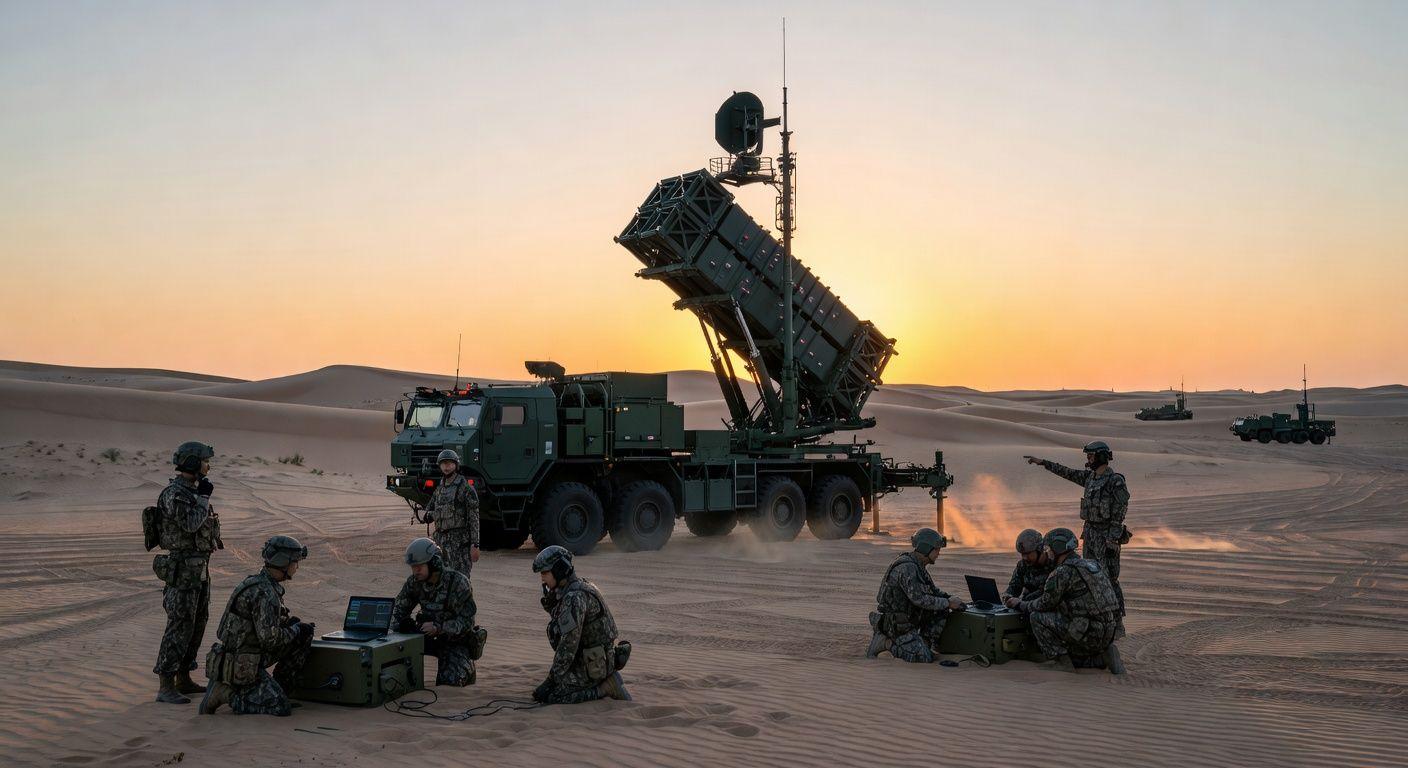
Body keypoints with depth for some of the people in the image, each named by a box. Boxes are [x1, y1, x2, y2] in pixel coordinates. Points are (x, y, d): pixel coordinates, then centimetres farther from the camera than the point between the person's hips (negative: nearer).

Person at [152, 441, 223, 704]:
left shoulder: (191, 492, 14)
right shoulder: (174, 493, -17)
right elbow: (191, 524, -28)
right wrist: (204, 497, -15)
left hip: (199, 568, 10)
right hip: (182, 569, -10)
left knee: (197, 624, 14)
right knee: (179, 627, -9)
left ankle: (183, 679, 23)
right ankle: (165, 687, -5)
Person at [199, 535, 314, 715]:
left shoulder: (257, 582, 9)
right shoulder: (264, 593, -23)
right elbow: (269, 638, -26)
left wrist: (290, 622, 6)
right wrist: (295, 629, -9)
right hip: (242, 666, -10)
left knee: (304, 635, 10)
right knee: (281, 708, -11)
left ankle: (279, 690, 14)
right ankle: (226, 693, -6)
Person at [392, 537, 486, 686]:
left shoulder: (458, 582, -21)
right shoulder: (414, 582, -5)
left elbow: (467, 621, -23)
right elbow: (399, 607, 4)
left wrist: (438, 627, -34)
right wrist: (400, 623, -19)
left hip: (456, 642, -4)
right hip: (431, 638, 4)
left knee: (448, 683, -24)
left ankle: (466, 670, 9)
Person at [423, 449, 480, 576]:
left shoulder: (466, 488, -7)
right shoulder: (439, 490, 15)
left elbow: (474, 518, -11)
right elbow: (427, 516, 20)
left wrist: (475, 545, -17)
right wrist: (434, 515, -3)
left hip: (460, 541, -7)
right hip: (441, 539, 7)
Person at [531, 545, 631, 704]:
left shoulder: (574, 597, -23)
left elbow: (569, 644, -24)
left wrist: (553, 678, -17)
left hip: (591, 666, -10)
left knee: (549, 697, -11)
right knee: (539, 693, 14)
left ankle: (606, 687, -6)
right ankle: (605, 681, 13)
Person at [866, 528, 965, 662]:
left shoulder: (918, 565, 9)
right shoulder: (907, 568, -24)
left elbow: (933, 590, 20)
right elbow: (919, 599, -29)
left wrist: (950, 598, 2)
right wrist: (948, 603, -20)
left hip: (908, 618, 10)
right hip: (895, 624, -10)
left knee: (941, 613, 8)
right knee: (924, 658, -16)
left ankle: (924, 644, 11)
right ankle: (885, 642, -5)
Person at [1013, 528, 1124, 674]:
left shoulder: (1062, 572, -12)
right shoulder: (1091, 565, 17)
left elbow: (1045, 604, -5)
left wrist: (1022, 605, 13)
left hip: (1087, 633, -9)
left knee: (1037, 617, 0)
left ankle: (1061, 660, 0)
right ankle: (1104, 654, 7)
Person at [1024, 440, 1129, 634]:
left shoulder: (1116, 481, -16)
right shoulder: (1090, 476, 9)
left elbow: (1119, 512, -18)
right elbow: (1067, 473, 19)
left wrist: (1112, 540, -22)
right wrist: (1043, 462, 19)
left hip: (1107, 536, -9)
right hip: (1090, 534, 9)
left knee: (1109, 580, -6)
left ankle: (1117, 624, 0)